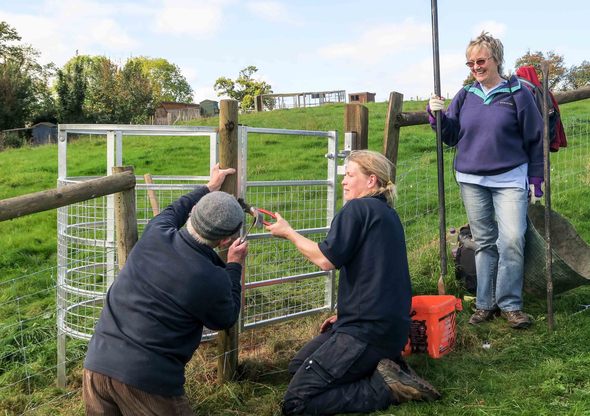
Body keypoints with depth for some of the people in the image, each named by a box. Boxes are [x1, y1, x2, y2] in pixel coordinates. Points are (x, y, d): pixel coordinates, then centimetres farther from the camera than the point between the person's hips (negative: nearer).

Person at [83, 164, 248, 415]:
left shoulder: (154, 234, -1)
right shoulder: (213, 281, -14)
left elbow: (172, 212, 25)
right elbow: (225, 320, 9)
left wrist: (208, 188, 39)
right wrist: (235, 266, 19)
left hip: (98, 362, 5)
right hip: (148, 380, -5)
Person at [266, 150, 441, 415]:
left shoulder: (358, 209, -12)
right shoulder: (387, 213, 17)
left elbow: (326, 260, -17)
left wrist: (288, 232, -3)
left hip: (369, 329, -10)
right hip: (389, 324, 10)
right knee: (298, 366, 20)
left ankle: (384, 387, -10)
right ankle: (382, 366, 8)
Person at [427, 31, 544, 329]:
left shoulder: (518, 94, -2)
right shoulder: (465, 96, 6)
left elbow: (535, 138, 2)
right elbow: (451, 137, 11)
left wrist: (536, 176, 1)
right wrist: (437, 116, -6)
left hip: (510, 179, -3)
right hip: (471, 180, 3)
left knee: (512, 240, -11)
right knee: (484, 243, 9)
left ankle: (510, 305, 2)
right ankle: (485, 304, 16)